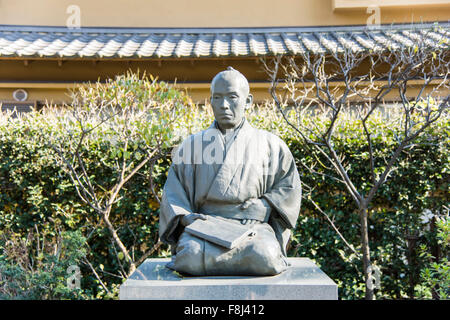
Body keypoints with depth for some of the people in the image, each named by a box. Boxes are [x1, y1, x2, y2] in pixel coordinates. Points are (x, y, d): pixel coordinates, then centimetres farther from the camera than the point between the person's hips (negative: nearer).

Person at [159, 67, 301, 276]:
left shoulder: (268, 144, 15)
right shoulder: (193, 144, 17)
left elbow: (290, 186, 15)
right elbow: (172, 193, 13)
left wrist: (264, 204, -3)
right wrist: (184, 217, -8)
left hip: (253, 226, 0)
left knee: (264, 257, -34)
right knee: (192, 256, -33)